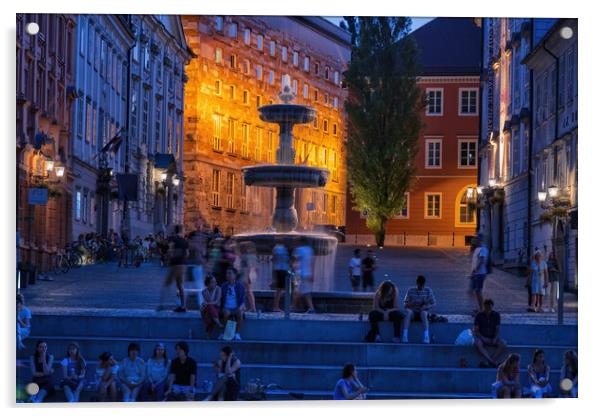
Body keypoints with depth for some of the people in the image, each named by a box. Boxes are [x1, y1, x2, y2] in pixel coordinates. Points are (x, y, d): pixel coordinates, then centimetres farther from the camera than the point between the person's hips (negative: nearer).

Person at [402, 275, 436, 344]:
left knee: (423, 313, -36)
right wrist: (410, 304, -23)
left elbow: (433, 304, 2)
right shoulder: (411, 290, 1)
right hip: (413, 312, 0)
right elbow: (405, 305, 1)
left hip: (423, 311, 0)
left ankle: (426, 337, -44)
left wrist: (426, 306, -19)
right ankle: (404, 336, -42)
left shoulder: (428, 290, 1)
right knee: (408, 311, -34)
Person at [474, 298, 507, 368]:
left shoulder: (496, 315, 3)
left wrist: (495, 339, -16)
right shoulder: (479, 315, -2)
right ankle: (493, 362, -47)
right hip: (482, 337, -2)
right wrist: (483, 338, -18)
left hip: (493, 338, 2)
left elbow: (497, 329, 2)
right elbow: (476, 330, -4)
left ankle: (488, 362, -35)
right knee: (477, 344, -37)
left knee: (503, 344, -29)